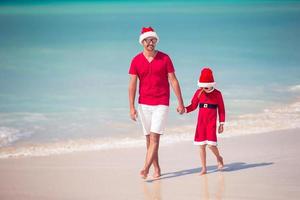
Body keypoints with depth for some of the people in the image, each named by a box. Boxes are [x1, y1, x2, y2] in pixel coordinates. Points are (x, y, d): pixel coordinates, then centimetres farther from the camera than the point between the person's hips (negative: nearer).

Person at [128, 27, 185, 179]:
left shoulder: (164, 58, -2)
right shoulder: (136, 61, 1)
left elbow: (173, 81, 0)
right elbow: (132, 85, 0)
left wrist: (180, 103, -2)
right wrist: (131, 107, -6)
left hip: (161, 104, -3)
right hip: (144, 104, 3)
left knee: (154, 137, -13)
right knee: (149, 138, 8)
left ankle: (145, 169, -18)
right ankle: (156, 169, 18)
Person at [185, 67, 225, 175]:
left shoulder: (217, 94, -4)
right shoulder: (199, 93, 2)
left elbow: (221, 109, 2)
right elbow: (193, 106, 7)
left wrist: (221, 123, 0)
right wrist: (185, 109, -13)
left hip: (211, 122, -3)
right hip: (201, 122, 3)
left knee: (211, 144, -14)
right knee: (201, 145, 4)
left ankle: (218, 158, 18)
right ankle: (204, 168, 13)